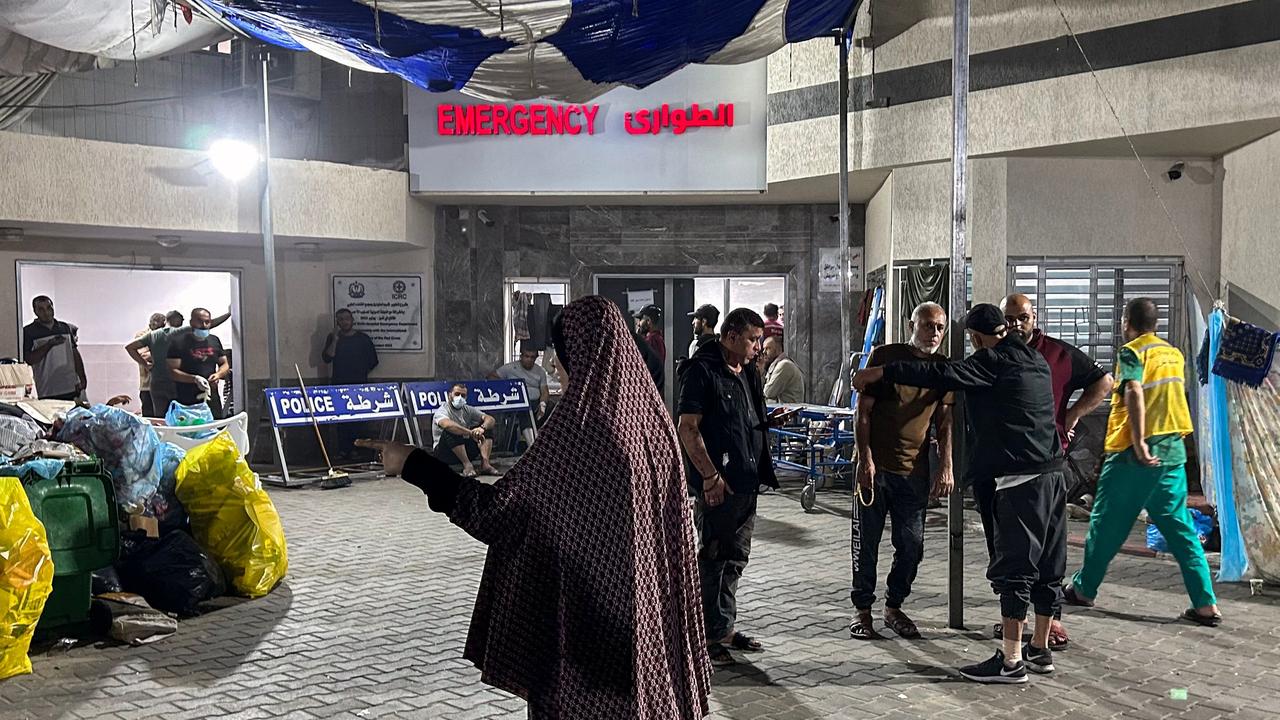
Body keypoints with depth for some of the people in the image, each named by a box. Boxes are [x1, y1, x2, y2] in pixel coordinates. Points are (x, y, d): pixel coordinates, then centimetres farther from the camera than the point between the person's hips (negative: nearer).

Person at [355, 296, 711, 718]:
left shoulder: (578, 423, -21)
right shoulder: (651, 413, -1)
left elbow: (497, 507, -19)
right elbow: (672, 514, 9)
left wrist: (413, 465, -13)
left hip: (588, 598, -7)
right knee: (646, 684, 18)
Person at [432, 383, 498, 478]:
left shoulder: (467, 410, 8)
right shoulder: (442, 411, -12)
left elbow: (490, 419, -5)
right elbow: (447, 425, -38)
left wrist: (482, 428, -29)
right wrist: (471, 433, -45)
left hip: (465, 450, 6)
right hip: (445, 453, -6)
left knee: (487, 427, -6)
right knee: (452, 431, -34)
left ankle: (485, 464, -25)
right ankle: (467, 465, -35)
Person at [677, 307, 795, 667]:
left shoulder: (748, 373, 15)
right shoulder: (701, 371, -12)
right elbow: (688, 428, -16)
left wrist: (770, 420, 4)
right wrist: (711, 476, -20)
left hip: (746, 481, 9)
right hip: (716, 485, -9)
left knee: (736, 557, 15)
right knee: (713, 558, -1)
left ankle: (725, 627, 27)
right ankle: (711, 636, 7)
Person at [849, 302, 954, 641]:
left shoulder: (943, 368, 8)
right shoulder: (885, 356, -4)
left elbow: (944, 423, 10)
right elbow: (864, 411, -4)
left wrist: (945, 468, -1)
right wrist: (865, 458, -11)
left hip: (915, 471, 3)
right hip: (875, 466, -3)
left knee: (912, 545, 6)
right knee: (866, 542, 3)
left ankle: (894, 607, 24)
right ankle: (862, 611, 15)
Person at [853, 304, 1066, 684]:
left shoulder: (994, 361, -9)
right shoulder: (1036, 361, 16)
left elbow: (940, 374, -15)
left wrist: (878, 373, -12)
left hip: (1021, 480, -9)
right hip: (1053, 474, 9)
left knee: (1014, 567, -6)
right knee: (1047, 565, 13)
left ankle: (1011, 660, -4)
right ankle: (1040, 649, 22)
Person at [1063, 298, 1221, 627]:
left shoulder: (1132, 352, -8)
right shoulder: (1174, 354, 13)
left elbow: (1134, 393, -24)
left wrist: (1139, 443, -27)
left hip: (1134, 454, -6)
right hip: (1172, 452, 6)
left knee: (1106, 523, 7)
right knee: (1180, 528, 7)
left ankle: (1083, 589, 19)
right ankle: (1206, 605, 2)